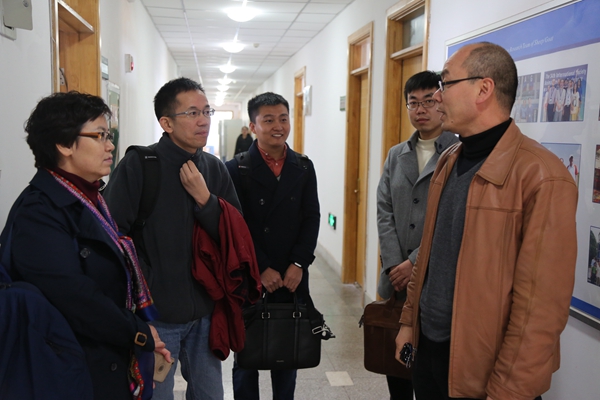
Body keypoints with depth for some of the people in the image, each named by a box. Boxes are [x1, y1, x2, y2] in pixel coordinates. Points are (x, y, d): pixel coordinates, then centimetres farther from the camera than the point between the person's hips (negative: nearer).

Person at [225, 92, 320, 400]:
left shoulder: (303, 167, 6)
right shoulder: (236, 169, -5)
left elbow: (311, 218, 2)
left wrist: (298, 264, -8)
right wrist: (262, 269, -12)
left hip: (292, 278, 3)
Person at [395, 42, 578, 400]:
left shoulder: (541, 175, -19)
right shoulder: (449, 162, 7)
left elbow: (542, 302, -20)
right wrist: (409, 319, 14)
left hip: (481, 369, -7)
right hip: (428, 346, 7)